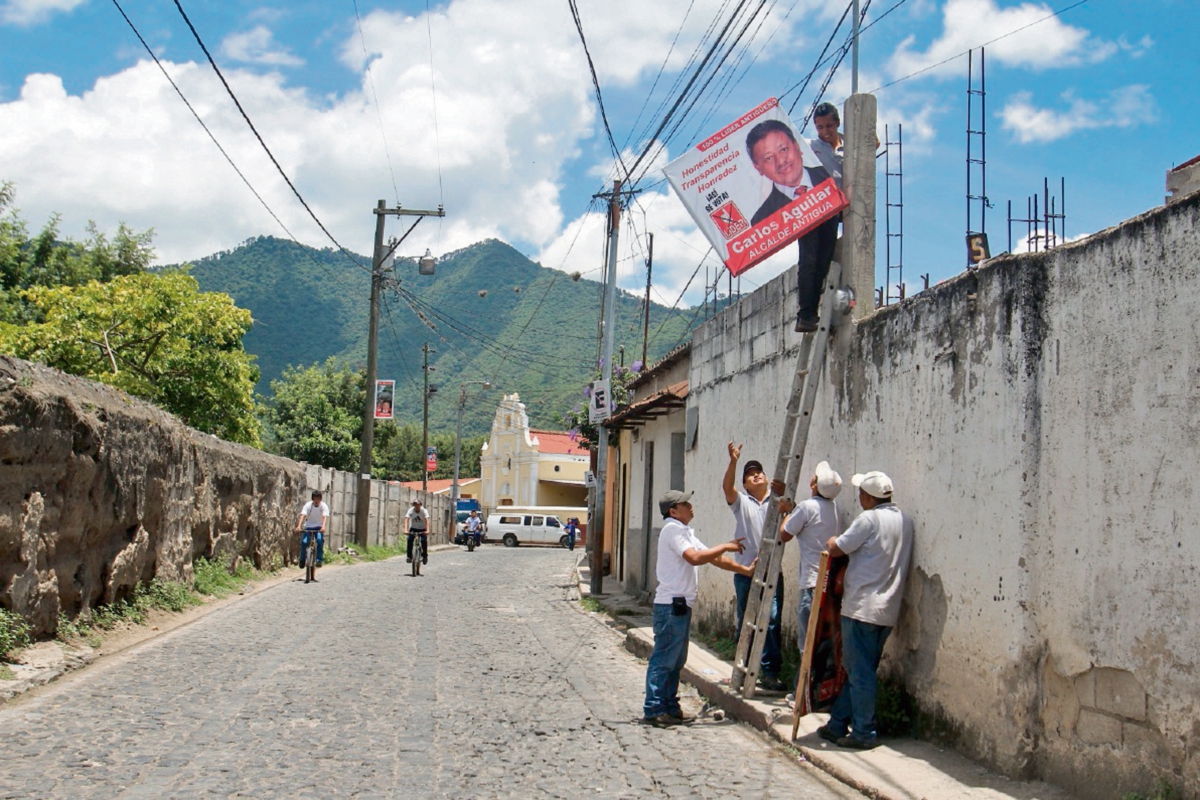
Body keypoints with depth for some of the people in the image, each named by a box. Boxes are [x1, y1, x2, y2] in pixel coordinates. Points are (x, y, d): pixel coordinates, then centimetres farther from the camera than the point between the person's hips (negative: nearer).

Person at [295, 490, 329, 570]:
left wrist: (323, 527, -46)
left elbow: (324, 517, -27)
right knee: (304, 542, -18)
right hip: (308, 526, 1)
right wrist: (298, 526, -40)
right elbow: (303, 515, -25)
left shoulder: (324, 506, -13)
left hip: (319, 527, -1)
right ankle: (302, 560, 5)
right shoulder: (308, 505, -12)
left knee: (320, 540, -28)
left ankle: (319, 559, -18)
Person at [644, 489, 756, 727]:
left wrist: (745, 570, 18)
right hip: (671, 604, -10)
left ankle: (670, 708, 19)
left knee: (676, 660, 13)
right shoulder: (672, 529, -11)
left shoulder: (685, 532, 20)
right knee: (663, 659, -6)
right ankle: (654, 710, -2)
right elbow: (694, 557, -23)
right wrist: (724, 547, -13)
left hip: (681, 604, 10)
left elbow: (713, 558, 21)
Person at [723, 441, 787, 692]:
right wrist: (733, 461, -27)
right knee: (745, 622, 7)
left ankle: (770, 672, -4)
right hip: (745, 572, 0)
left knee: (773, 621, -9)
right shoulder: (741, 501, 8)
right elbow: (726, 487, -11)